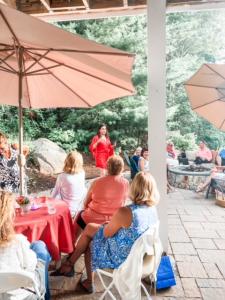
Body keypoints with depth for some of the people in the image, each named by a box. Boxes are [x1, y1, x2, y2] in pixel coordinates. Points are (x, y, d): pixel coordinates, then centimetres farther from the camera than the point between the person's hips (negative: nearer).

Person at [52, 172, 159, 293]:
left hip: (120, 258, -6)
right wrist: (116, 224, 7)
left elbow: (106, 233, -16)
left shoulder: (125, 212, -33)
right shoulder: (153, 209, -10)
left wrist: (111, 224, 4)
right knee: (90, 228, 18)